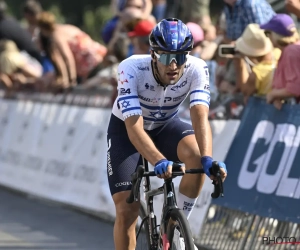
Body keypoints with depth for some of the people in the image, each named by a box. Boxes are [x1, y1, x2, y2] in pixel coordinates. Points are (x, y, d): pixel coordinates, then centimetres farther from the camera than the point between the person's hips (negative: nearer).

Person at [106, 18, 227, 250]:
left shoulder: (197, 69, -28)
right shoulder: (131, 69, -34)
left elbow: (200, 116, -37)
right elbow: (134, 127, -41)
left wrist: (208, 159, -55)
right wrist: (159, 161, -58)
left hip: (165, 126, 2)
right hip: (126, 129, -2)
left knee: (196, 153, -31)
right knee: (126, 209, -11)